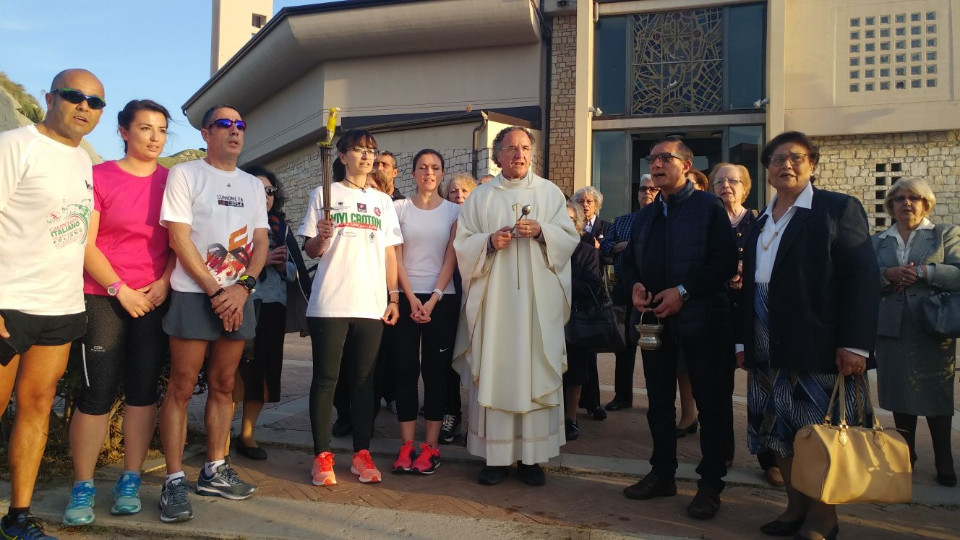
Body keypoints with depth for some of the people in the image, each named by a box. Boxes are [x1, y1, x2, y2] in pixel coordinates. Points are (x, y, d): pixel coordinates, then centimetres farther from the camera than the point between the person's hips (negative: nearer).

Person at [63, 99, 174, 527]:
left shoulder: (171, 181, 7)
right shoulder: (100, 176, -1)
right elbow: (85, 244, -5)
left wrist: (164, 282, -5)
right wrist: (120, 290, -10)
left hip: (154, 300, 3)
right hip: (104, 298, -2)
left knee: (143, 390, 5)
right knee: (97, 392, -3)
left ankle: (130, 481, 16)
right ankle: (82, 488, 10)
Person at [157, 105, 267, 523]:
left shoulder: (253, 185, 15)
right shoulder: (185, 174, 1)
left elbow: (261, 242, 8)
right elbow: (179, 238, -7)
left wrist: (243, 287, -8)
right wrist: (215, 290, -12)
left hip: (238, 297, 5)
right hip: (194, 294, -4)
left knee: (223, 386, 9)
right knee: (182, 387, -2)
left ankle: (214, 471, 20)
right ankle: (174, 481, 6)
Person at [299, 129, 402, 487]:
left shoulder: (383, 201, 15)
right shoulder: (324, 194, 7)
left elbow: (389, 254, 13)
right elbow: (310, 251, 5)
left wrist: (393, 297, 5)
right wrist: (321, 238, -17)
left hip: (372, 305, 3)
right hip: (329, 304, -2)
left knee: (364, 380, 6)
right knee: (326, 378, 1)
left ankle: (362, 453, 13)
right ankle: (322, 455, 9)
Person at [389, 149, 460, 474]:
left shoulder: (453, 211, 6)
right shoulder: (399, 208, 6)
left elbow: (451, 258, 0)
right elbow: (396, 257, 1)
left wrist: (433, 299, -10)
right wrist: (412, 298, -10)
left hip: (442, 299, 0)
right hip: (406, 297, 0)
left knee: (435, 370, 0)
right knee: (405, 368, 0)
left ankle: (431, 446, 6)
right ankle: (406, 445, 6)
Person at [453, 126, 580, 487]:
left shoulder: (550, 192, 11)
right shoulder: (481, 196, 11)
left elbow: (570, 239, 6)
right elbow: (463, 244, 7)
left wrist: (541, 231, -12)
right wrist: (489, 241, -11)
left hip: (538, 299, 0)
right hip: (494, 298, 0)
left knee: (536, 372, 0)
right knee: (493, 373, -1)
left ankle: (531, 456, 9)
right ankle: (496, 455, 8)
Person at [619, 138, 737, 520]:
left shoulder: (708, 208, -5)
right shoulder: (646, 215, 16)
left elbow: (726, 261, -14)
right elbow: (630, 260, 18)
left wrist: (684, 291, -20)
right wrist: (634, 285, -4)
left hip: (701, 320, -6)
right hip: (655, 320, 6)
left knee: (711, 402, 3)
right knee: (659, 400, 12)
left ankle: (710, 484, 14)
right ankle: (662, 473, 25)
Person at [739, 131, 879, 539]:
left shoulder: (838, 208, -2)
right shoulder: (760, 224, 15)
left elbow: (863, 276, -9)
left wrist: (855, 344, -16)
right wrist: (743, 343, 10)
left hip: (819, 348, -5)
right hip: (769, 352, 6)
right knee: (780, 433, 10)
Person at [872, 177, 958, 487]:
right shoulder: (877, 242, 11)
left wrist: (923, 271, -17)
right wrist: (888, 274, -16)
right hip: (892, 330, 2)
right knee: (900, 396, 9)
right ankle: (905, 457, 23)